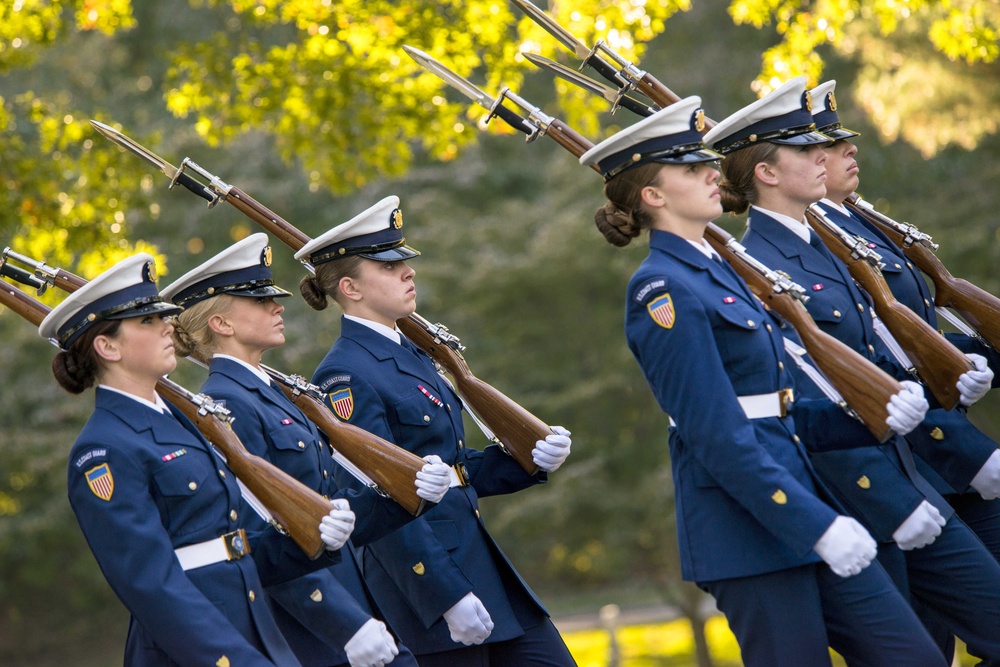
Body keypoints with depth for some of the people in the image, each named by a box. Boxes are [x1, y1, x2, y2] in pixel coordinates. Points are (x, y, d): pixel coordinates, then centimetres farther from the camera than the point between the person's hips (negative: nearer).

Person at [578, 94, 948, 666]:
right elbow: (720, 437, -19)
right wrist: (817, 525, -20)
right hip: (745, 526, -9)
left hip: (803, 502, 9)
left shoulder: (717, 272, 16)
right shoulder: (663, 290, -13)